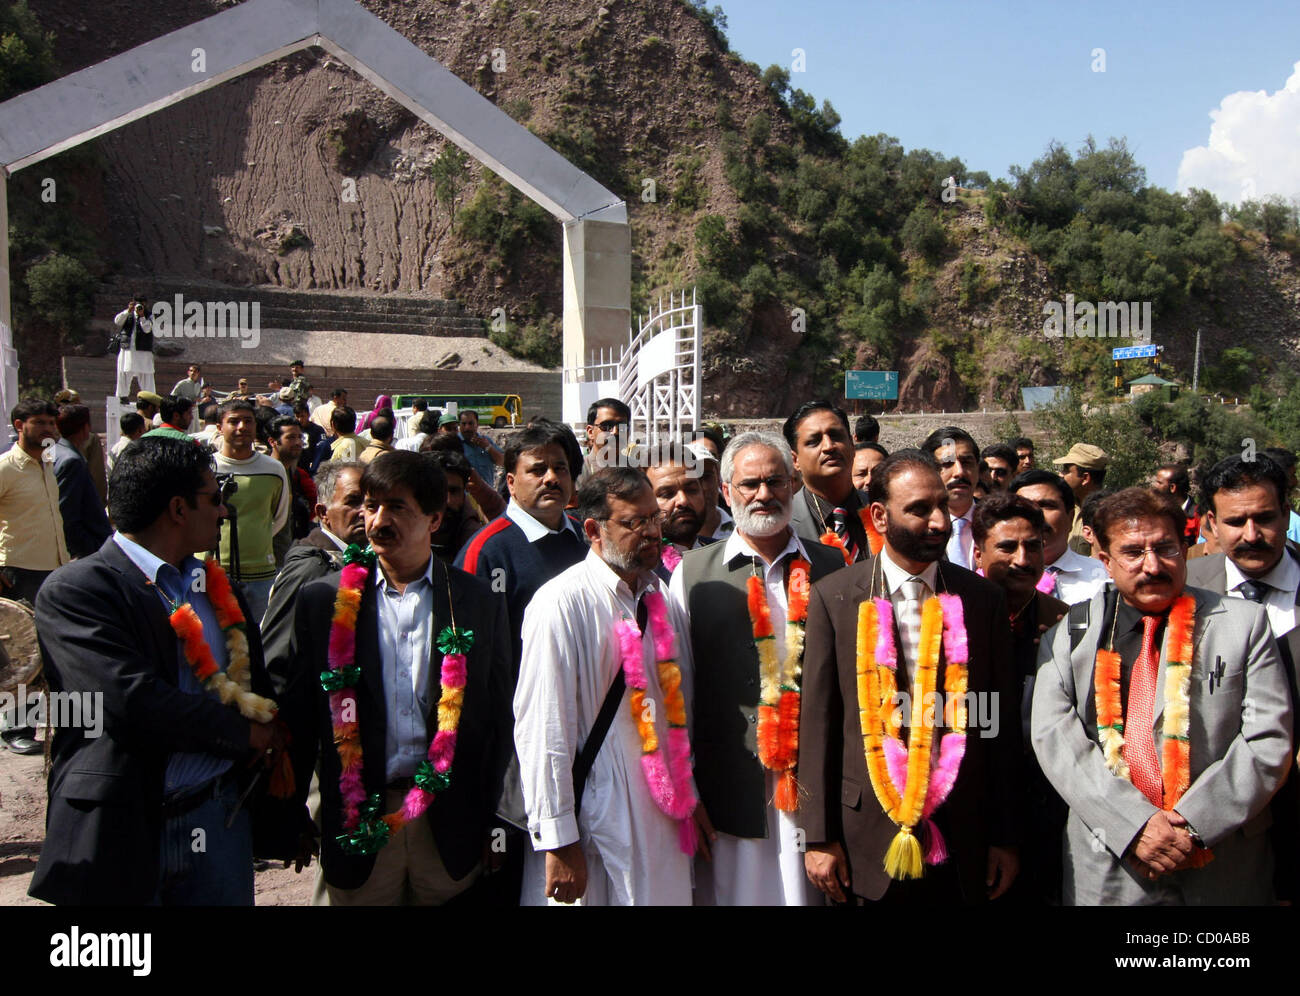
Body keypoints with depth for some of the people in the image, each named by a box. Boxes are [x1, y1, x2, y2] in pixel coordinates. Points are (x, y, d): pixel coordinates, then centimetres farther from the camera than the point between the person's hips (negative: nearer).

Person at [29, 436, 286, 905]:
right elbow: (133, 702, -23)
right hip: (124, 831, -5)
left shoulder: (218, 588, 10)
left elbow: (258, 690, 15)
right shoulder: (73, 590, -11)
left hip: (222, 819, 6)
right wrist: (247, 733, -12)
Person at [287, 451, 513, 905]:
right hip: (356, 826, 0)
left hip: (451, 827, 0)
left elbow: (497, 719, 4)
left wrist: (494, 826, 3)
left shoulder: (479, 603, 0)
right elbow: (300, 715, 4)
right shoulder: (322, 600, 0)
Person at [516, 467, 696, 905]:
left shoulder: (662, 602, 9)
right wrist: (558, 842, -16)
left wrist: (690, 801, 16)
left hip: (662, 822, 6)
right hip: (592, 831, -6)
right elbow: (541, 729, -17)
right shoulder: (563, 603, -14)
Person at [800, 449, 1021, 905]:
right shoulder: (834, 597, -4)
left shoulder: (984, 599, 1)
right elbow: (817, 722, -4)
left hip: (962, 846, 2)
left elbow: (1001, 725, 4)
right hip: (867, 841, -1)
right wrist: (818, 837, -5)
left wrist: (1006, 838, 4)